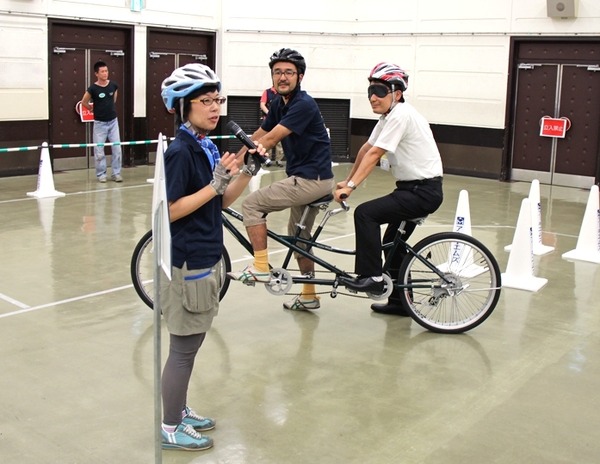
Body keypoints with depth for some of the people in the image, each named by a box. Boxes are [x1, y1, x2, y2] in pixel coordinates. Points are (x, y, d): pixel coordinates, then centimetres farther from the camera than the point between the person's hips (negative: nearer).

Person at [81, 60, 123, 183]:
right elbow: (84, 102, 0)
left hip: (113, 121, 3)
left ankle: (116, 173, 12)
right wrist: (93, 109, 10)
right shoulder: (93, 88, -14)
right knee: (99, 151, 1)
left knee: (117, 148, 2)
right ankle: (101, 174, 12)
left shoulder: (113, 85, -3)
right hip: (100, 123, -3)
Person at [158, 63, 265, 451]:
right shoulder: (180, 152, -18)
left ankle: (181, 410, 35)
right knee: (183, 347, 3)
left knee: (192, 343, 19)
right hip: (187, 263, -9)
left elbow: (222, 201, 11)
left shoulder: (208, 147, 8)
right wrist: (215, 184, -25)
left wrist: (249, 171, 0)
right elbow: (171, 210, -21)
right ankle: (171, 428, 19)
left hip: (206, 259, 9)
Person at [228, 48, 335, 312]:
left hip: (311, 179, -10)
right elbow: (258, 136, 15)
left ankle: (261, 268, -4)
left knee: (252, 205, -8)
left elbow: (270, 140, -23)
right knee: (299, 235, 19)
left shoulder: (303, 104, -18)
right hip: (308, 179, 10)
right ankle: (308, 296, 29)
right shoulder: (279, 104, 9)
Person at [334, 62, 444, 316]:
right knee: (393, 241, 17)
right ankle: (400, 300, 29)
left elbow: (374, 154, -25)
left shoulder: (401, 115, -19)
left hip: (424, 191, -10)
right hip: (412, 188, 10)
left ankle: (372, 276, -14)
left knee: (365, 213, -21)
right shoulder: (388, 116, 10)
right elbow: (366, 149, 13)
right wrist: (347, 180, 13)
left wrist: (350, 186, -27)